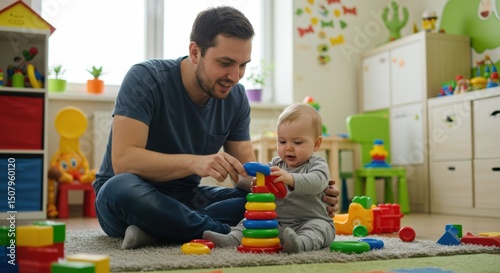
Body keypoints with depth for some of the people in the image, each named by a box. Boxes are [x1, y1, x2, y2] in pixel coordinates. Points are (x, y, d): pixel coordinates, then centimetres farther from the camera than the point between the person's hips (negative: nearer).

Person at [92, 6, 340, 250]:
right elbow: (123, 159, -27)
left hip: (186, 198, 4)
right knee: (122, 188, -39)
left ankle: (156, 231, -23)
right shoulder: (145, 79, -18)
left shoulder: (236, 98, -4)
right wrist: (194, 162, -41)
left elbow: (245, 173, -3)